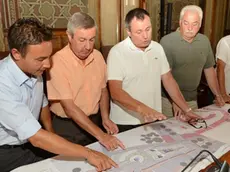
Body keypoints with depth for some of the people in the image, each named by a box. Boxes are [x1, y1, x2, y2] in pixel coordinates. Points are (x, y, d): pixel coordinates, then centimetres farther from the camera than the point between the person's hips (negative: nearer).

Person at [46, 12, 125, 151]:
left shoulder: (98, 56, -4)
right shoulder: (57, 62, -22)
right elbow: (69, 107, -25)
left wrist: (105, 118, -5)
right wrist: (100, 135, -30)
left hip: (95, 121, 5)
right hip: (67, 127, -5)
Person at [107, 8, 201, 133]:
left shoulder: (158, 48, 2)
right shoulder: (117, 52, -15)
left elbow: (168, 80, 6)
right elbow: (115, 92, -21)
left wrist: (186, 110, 1)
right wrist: (141, 108, -36)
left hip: (154, 120, 5)